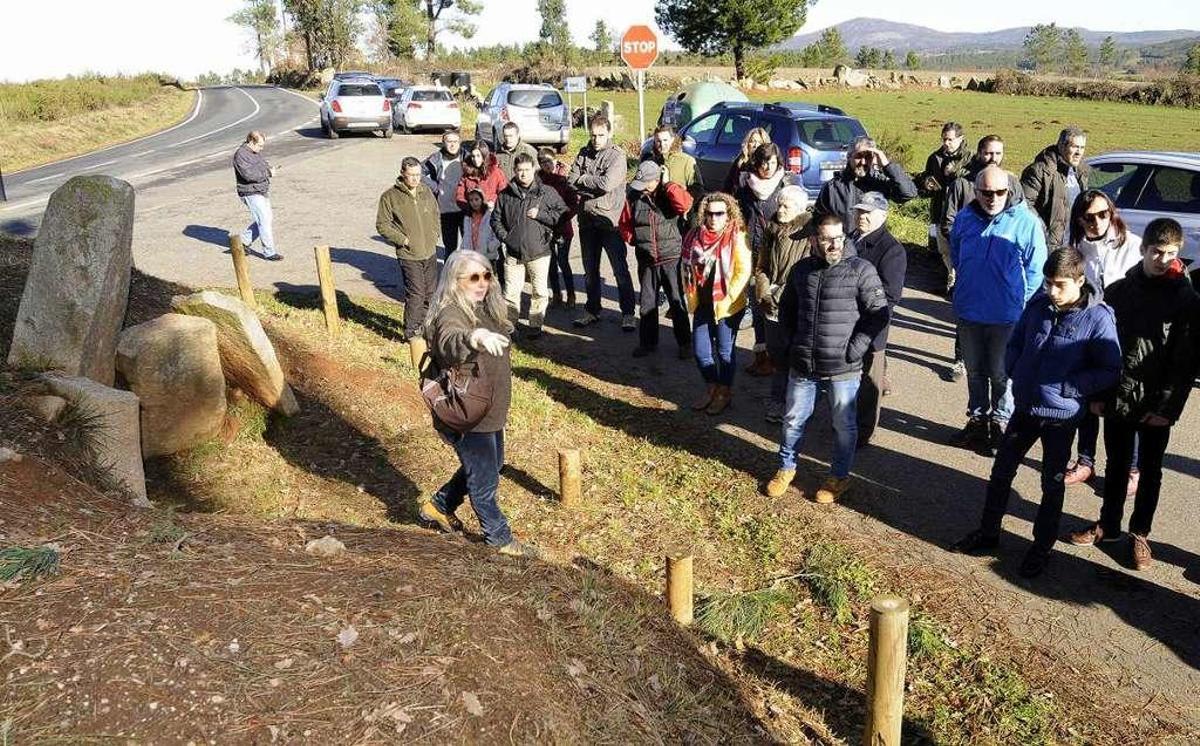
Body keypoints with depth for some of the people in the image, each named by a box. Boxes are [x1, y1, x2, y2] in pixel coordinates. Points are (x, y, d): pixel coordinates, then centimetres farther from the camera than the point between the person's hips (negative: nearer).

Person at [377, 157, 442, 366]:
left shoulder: (426, 192, 8)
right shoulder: (390, 197, -9)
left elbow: (436, 215, 22)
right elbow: (382, 225, -7)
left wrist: (436, 235, 9)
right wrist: (403, 239, -13)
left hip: (430, 252, 6)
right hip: (409, 255, -6)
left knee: (430, 293, 14)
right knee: (415, 294, -8)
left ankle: (423, 326, 31)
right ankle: (412, 333, 5)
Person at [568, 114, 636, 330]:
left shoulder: (617, 155, -8)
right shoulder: (584, 153, 10)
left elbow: (606, 183, -22)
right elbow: (571, 180, 0)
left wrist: (583, 179, -7)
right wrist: (594, 186, -13)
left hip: (610, 221, -6)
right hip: (587, 221, 6)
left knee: (620, 269, -1)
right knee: (590, 270, 15)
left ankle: (628, 313, 7)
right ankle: (592, 310, 27)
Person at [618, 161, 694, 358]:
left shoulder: (669, 193, -7)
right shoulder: (633, 196, 1)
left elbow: (685, 204, -29)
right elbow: (625, 225, 11)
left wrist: (668, 185, -23)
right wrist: (636, 240, 2)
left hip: (671, 258, -3)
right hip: (646, 260, 3)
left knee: (677, 302, 3)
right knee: (647, 303, 12)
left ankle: (685, 343, 15)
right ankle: (648, 342, 25)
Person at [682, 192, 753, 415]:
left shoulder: (737, 237, -13)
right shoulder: (695, 236, 3)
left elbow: (744, 271, -15)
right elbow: (688, 267, 14)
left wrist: (728, 296, -17)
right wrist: (690, 293, 9)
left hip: (727, 305, -6)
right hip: (702, 303, 6)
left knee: (725, 350, 7)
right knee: (700, 349, 11)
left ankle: (725, 393, 24)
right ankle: (711, 389, 31)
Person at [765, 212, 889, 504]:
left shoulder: (861, 269, -9)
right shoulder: (802, 269, 5)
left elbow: (878, 313, -10)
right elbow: (786, 308, 18)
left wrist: (854, 350, -13)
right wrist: (792, 344, 9)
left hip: (843, 369, -3)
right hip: (802, 366, 4)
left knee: (844, 424, 10)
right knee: (793, 419, 15)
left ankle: (839, 476, 30)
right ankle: (786, 467, 36)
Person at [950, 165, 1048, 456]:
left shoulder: (1026, 222, -12)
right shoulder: (964, 219, 0)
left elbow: (1035, 270, -7)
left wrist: (1023, 304, -7)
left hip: (1007, 315, -4)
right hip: (969, 312, 4)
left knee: (1001, 374, 7)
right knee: (975, 371, 17)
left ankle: (1001, 424, 24)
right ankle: (977, 420, 33)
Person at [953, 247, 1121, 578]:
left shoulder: (1097, 318, -16)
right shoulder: (1038, 305, -3)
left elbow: (1110, 371, -13)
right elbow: (1014, 343, 11)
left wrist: (1064, 387, -20)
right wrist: (1015, 372, -5)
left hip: (1061, 416, -4)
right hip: (1024, 407, 5)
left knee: (1052, 484, 12)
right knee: (1001, 471, 14)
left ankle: (1042, 547, 28)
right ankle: (988, 532, 30)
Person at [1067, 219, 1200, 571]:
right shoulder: (1119, 291, 1)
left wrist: (1168, 407, -13)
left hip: (1156, 406, -2)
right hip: (1117, 398, 2)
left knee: (1149, 470, 12)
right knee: (1117, 465, 16)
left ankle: (1139, 533, 27)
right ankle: (1109, 525, 31)